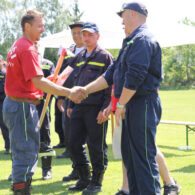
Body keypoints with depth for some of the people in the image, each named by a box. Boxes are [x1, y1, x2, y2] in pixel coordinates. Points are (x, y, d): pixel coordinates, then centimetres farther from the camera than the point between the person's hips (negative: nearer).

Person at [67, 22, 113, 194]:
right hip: (79, 107, 7)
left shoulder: (105, 57, -3)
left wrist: (105, 109, -16)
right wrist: (71, 105, 18)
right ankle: (84, 178, 20)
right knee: (75, 144, 7)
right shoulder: (79, 57, 17)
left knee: (96, 147, -1)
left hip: (96, 109, -7)